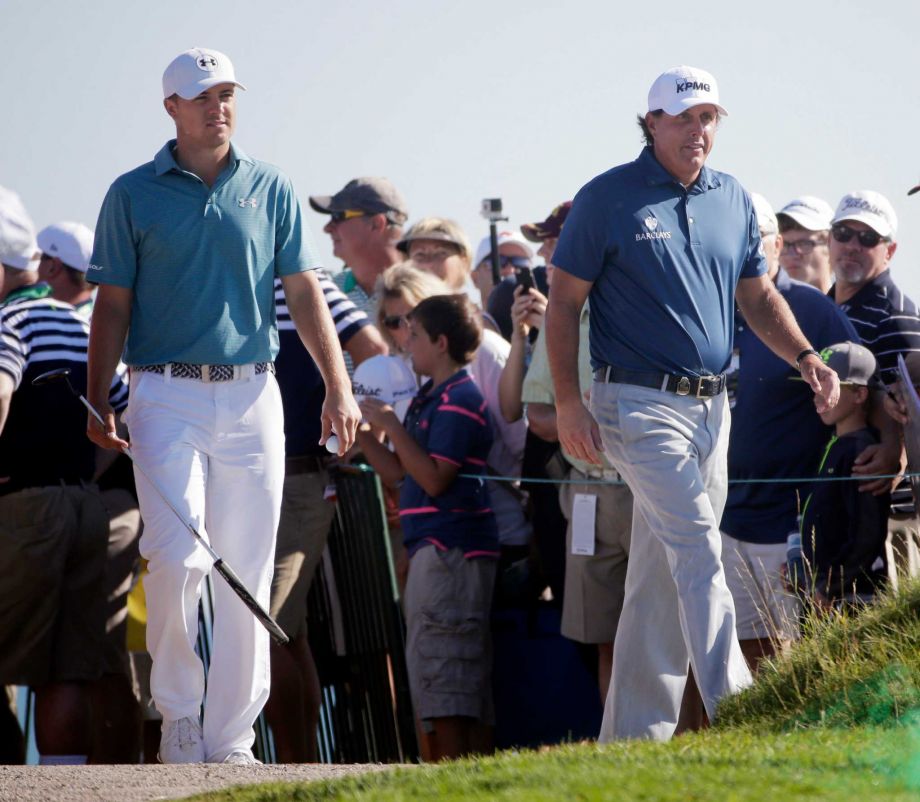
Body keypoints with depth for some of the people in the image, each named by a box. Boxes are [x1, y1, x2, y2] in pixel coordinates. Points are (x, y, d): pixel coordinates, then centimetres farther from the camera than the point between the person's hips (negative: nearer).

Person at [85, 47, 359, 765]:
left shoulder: (270, 189, 10)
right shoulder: (134, 194, 5)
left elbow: (304, 294, 9)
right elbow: (113, 305, 6)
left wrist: (338, 386, -1)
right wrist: (97, 403, -3)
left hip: (252, 395, 2)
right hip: (167, 396, -2)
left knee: (249, 573, 1)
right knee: (178, 557, -16)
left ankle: (232, 737, 7)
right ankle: (178, 713, 0)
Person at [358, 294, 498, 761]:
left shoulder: (459, 400, -12)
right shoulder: (431, 398, 17)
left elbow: (434, 478, -19)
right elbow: (401, 472, 19)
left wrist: (391, 426, -15)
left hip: (449, 546, -10)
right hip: (434, 547, 10)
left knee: (438, 668, -13)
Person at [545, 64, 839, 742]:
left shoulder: (733, 201, 13)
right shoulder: (609, 198, -4)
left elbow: (759, 296, 19)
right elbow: (565, 303, -2)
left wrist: (804, 357, 0)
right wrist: (569, 403, -10)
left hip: (712, 406, 6)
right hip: (640, 401, -6)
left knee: (663, 577, 8)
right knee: (698, 550, -18)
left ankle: (631, 738, 12)